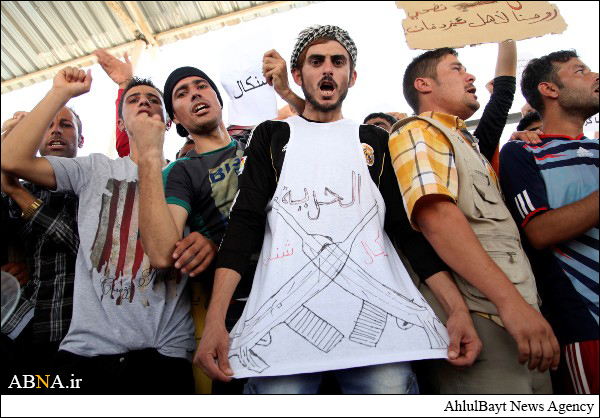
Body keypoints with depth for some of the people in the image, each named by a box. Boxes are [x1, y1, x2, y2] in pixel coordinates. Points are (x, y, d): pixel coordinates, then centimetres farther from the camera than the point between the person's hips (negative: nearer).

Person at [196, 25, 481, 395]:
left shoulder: (375, 141, 19)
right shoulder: (271, 137, 16)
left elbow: (408, 227, 13)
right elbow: (246, 221, 5)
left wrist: (458, 307, -1)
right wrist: (215, 319, -8)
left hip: (376, 308, 2)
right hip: (283, 308, 0)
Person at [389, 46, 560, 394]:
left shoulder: (469, 143, 26)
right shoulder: (417, 131, -3)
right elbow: (436, 214, -20)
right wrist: (509, 298, -26)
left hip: (522, 312, 9)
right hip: (480, 319, -9)